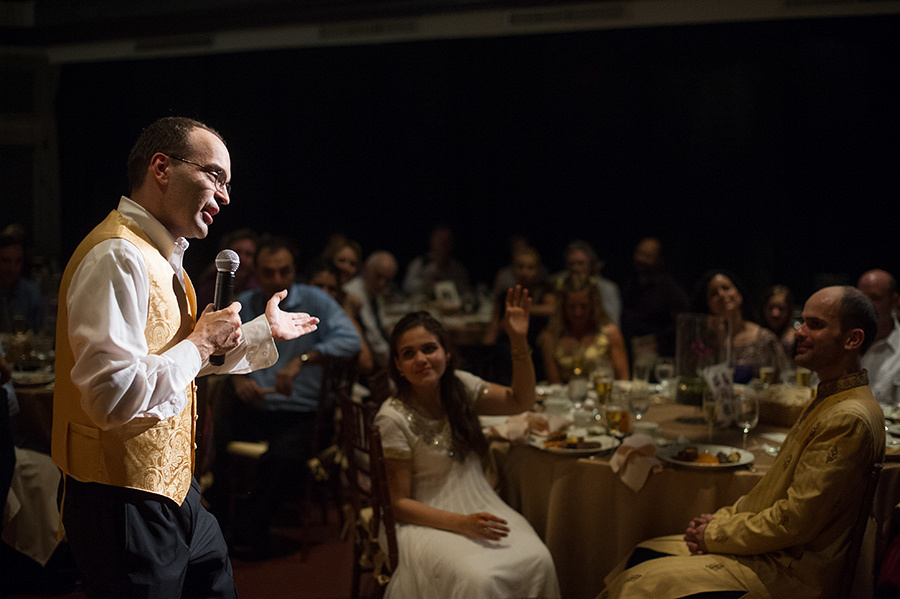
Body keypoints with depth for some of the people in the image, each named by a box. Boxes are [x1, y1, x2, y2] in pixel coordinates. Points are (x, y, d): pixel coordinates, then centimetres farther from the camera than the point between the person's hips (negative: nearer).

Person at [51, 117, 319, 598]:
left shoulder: (162, 258, 12)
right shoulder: (117, 256, -21)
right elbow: (117, 397, -32)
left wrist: (265, 331, 28)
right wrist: (200, 342, -19)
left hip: (173, 488, 10)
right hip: (126, 503, -10)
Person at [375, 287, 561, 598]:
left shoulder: (460, 385, 2)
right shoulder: (393, 418, -13)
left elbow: (520, 400, 16)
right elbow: (399, 504, -9)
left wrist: (519, 340, 2)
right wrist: (462, 523, -21)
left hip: (480, 507, 5)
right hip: (430, 522, -5)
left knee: (539, 561, -24)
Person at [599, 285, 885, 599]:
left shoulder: (850, 419, -21)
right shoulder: (826, 401, 14)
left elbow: (794, 522, -22)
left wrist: (715, 534, -11)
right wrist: (725, 517, 4)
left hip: (788, 573, -10)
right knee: (642, 556, 4)